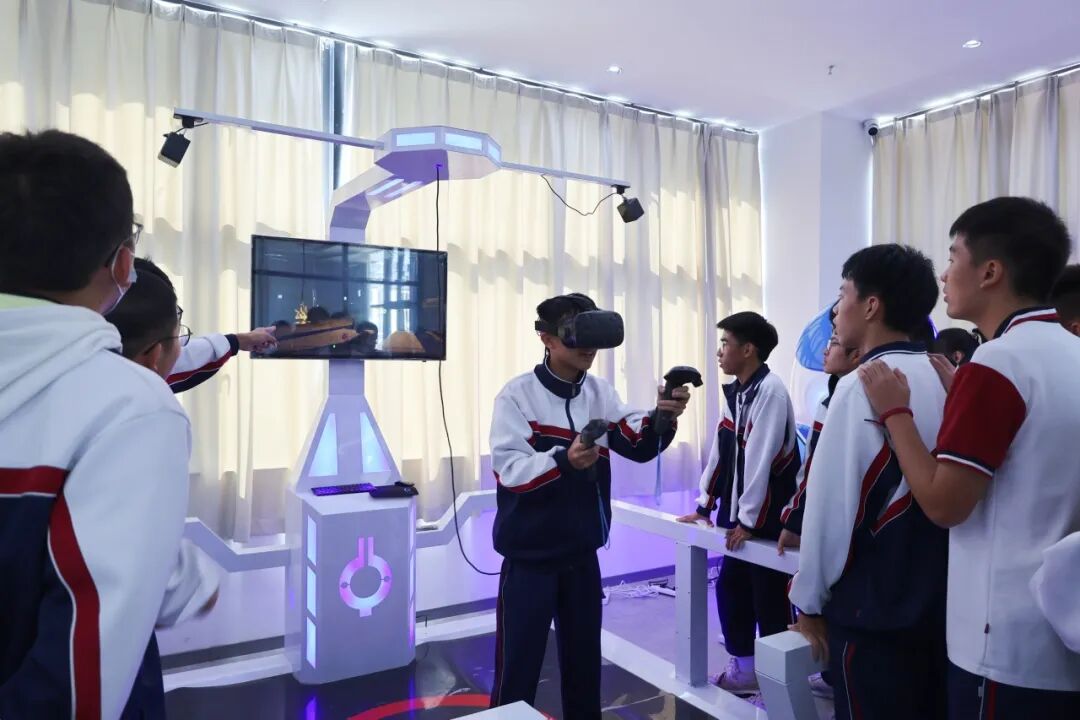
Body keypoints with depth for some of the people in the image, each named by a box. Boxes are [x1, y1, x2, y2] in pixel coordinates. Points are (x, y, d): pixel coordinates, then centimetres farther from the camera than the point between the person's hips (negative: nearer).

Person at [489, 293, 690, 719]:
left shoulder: (600, 393, 1)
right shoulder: (518, 395, -13)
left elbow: (638, 445, -7)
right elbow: (508, 469, -22)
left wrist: (662, 417, -28)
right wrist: (564, 461, -39)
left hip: (583, 555, 5)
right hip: (530, 556, -5)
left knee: (584, 661, 19)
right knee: (519, 667, 6)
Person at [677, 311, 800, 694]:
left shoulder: (770, 390, -18)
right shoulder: (734, 392, 9)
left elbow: (760, 458, -21)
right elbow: (721, 451, 11)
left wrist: (749, 519, -19)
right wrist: (705, 505, 11)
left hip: (768, 520, -8)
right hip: (740, 517, 8)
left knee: (770, 601, 3)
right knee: (731, 589, 15)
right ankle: (744, 669, 31)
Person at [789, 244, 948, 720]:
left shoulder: (863, 385, -18)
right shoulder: (944, 381, 3)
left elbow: (832, 500, -18)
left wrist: (810, 599, -7)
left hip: (870, 607, -7)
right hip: (939, 601, 7)